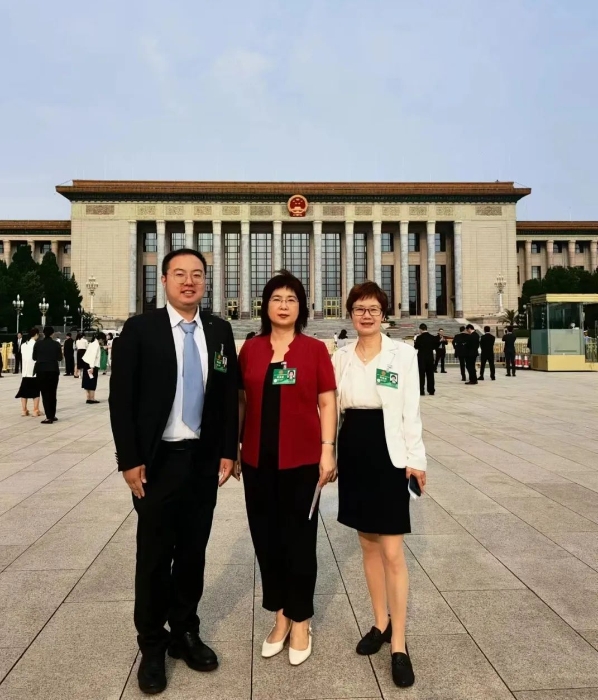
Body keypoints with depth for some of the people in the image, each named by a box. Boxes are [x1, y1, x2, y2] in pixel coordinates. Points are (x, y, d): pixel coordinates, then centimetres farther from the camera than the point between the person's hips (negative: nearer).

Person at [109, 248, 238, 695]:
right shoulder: (140, 329, -6)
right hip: (157, 461, -3)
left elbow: (230, 394, 6)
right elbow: (121, 399, -8)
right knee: (155, 556, 9)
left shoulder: (219, 331, 4)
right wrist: (129, 460, -12)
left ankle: (185, 633, 35)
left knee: (193, 552, 15)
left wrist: (228, 451, 1)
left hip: (204, 459, 3)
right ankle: (152, 646, 29)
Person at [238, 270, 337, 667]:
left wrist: (327, 449, -8)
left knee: (299, 539, 8)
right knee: (266, 537, 12)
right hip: (258, 459, 3)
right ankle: (280, 616, 31)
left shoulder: (315, 349, -3)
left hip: (302, 458, -3)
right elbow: (241, 401, 9)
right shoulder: (250, 349, 5)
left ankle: (301, 621, 27)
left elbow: (327, 403, -2)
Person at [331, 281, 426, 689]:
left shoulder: (403, 354, -4)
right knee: (368, 544, 15)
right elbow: (333, 407, 8)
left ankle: (399, 645, 13)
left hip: (388, 454, -4)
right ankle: (381, 623, 32)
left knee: (392, 551, -1)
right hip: (353, 452, 4)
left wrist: (415, 459, -8)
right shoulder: (341, 357, 6)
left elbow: (411, 410, -5)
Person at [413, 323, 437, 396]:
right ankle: (431, 391, 11)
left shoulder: (419, 337, -12)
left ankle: (422, 391, -2)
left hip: (421, 357, -3)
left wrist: (415, 340, 4)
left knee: (422, 374, 1)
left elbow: (416, 347, -9)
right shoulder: (432, 337, 0)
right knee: (430, 374, 10)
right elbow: (435, 346, 4)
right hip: (430, 357, 4)